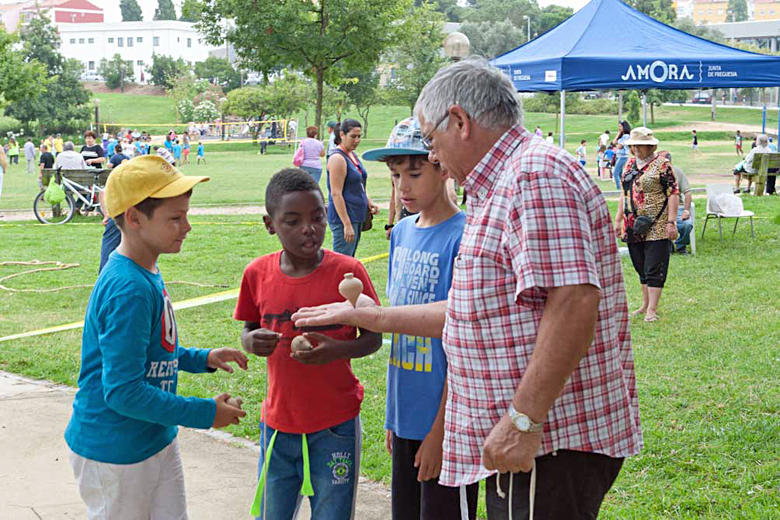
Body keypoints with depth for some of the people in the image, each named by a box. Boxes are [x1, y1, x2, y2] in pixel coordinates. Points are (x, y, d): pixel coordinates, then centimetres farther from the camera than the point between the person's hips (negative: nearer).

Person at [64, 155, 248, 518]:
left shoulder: (146, 272, 3)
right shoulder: (128, 290, -27)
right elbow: (123, 392, -28)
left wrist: (202, 359, 6)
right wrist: (205, 413, -21)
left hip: (157, 440, 9)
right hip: (114, 454, -9)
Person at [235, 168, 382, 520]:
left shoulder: (347, 272, -11)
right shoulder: (257, 274, -3)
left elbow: (373, 337, -3)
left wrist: (338, 350, -23)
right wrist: (251, 342, -13)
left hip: (335, 426, -2)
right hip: (278, 423, 3)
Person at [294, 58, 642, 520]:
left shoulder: (535, 174, -16)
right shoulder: (500, 190, 20)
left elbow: (574, 301, -27)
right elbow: (479, 313, 24)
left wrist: (523, 420, -26)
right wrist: (375, 317, 25)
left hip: (553, 442, -11)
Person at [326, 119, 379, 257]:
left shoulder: (353, 155, 14)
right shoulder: (337, 159, -14)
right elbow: (336, 194, -19)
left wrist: (369, 202, 9)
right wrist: (347, 224, -23)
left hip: (357, 216, 10)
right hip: (343, 217, -10)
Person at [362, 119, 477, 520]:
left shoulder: (463, 238, -15)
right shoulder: (402, 233, 8)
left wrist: (440, 430, -15)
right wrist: (393, 414, 14)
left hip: (447, 420, -7)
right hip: (406, 413, 7)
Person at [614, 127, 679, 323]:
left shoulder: (662, 164, -5)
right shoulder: (629, 165, 14)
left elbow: (673, 194, -9)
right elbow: (624, 194, 21)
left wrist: (671, 222, -15)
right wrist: (618, 219, 17)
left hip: (656, 228, -6)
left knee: (654, 269, -5)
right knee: (641, 268, 13)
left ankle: (652, 309, -3)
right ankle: (645, 305, 22)